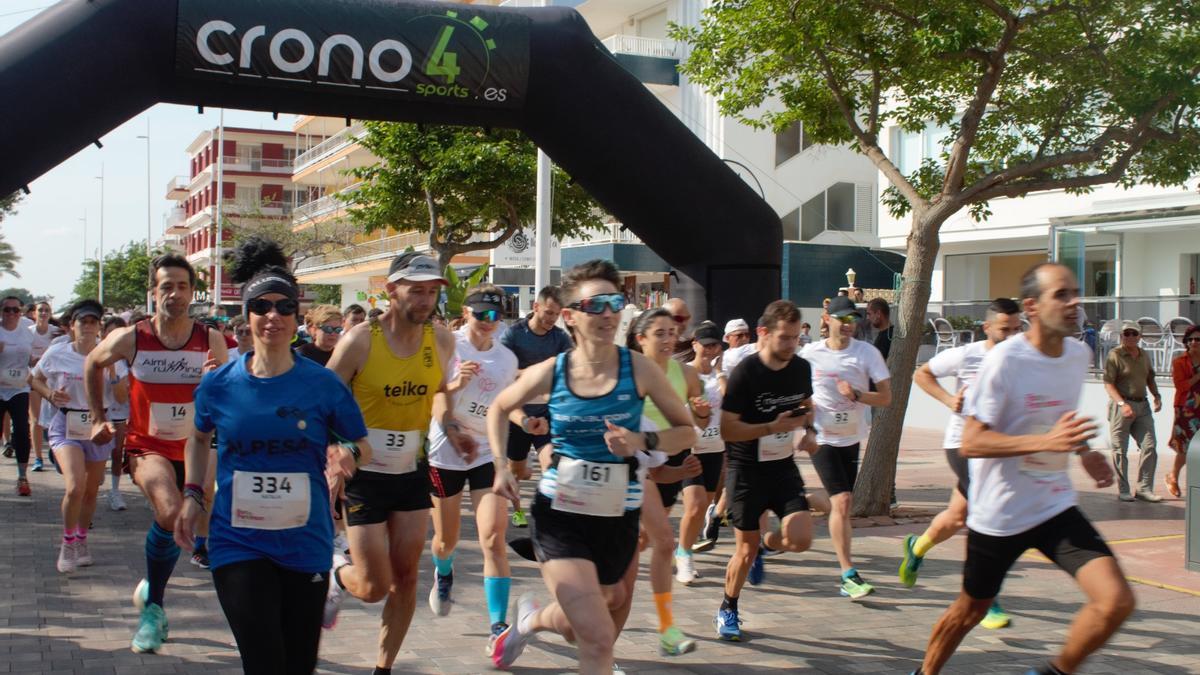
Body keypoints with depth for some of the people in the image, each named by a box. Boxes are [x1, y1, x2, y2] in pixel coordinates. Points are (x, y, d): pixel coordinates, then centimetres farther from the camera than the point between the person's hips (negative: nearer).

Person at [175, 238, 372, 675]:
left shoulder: (322, 384, -5)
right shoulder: (219, 384, -1)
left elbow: (361, 445, 3)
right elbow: (199, 438, 18)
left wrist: (348, 455, -19)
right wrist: (193, 495, 8)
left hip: (305, 545, 1)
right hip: (238, 543, 0)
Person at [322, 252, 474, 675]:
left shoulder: (441, 341, -3)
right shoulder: (360, 341, -16)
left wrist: (450, 427, -4)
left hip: (413, 471, 4)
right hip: (365, 474, -4)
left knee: (405, 578, 6)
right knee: (374, 587, -3)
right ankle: (336, 574, 32)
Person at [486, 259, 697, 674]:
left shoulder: (639, 369, -8)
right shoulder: (549, 374, -7)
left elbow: (686, 431, 0)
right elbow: (499, 409, 13)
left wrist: (643, 442, -18)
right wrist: (502, 467, 2)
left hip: (618, 517, 2)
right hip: (560, 515, -2)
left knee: (581, 627, 21)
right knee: (598, 639, -14)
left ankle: (531, 619, 51)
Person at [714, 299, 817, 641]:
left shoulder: (801, 368, -2)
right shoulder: (745, 373, -19)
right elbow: (727, 429, -19)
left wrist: (808, 430, 0)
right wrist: (773, 427, -27)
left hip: (783, 466, 5)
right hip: (746, 469, -4)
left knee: (800, 539, -11)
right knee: (746, 551, 3)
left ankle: (765, 543, 24)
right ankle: (728, 611, 27)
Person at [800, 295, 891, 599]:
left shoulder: (867, 352, -4)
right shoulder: (810, 353, -5)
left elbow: (886, 397, -6)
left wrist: (857, 394, -21)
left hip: (852, 438, 3)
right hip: (822, 438, -3)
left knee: (841, 503, 9)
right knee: (842, 501, -14)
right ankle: (849, 575, -12)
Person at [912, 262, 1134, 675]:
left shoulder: (1080, 355, 2)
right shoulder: (1005, 360, -19)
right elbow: (970, 443, -22)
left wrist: (1083, 451, 5)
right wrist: (1046, 442, -32)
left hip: (1056, 506, 5)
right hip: (999, 514, -5)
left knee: (1117, 601, -13)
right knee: (970, 611, 13)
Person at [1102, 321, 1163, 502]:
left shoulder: (1145, 355, 12)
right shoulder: (1115, 355, -7)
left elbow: (1150, 379, 25)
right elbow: (1108, 384, -13)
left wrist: (1157, 396, 7)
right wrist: (1122, 403, -24)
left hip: (1142, 405, 6)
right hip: (1121, 406, -6)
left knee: (1150, 446, 1)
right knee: (1120, 450, 0)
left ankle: (1144, 488, 8)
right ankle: (1123, 490, 8)